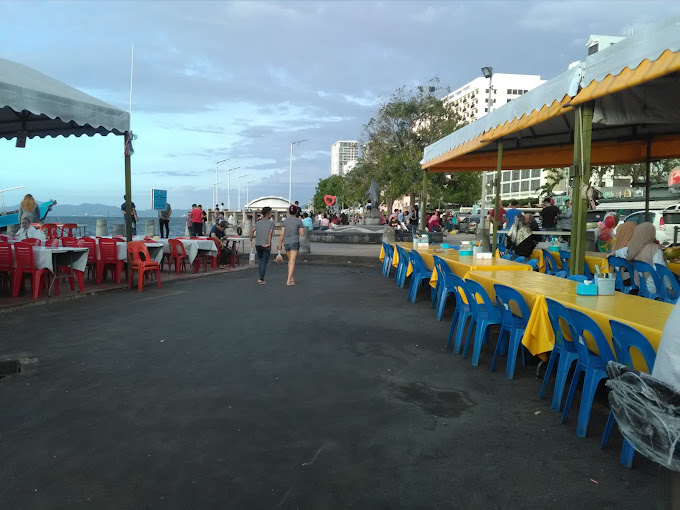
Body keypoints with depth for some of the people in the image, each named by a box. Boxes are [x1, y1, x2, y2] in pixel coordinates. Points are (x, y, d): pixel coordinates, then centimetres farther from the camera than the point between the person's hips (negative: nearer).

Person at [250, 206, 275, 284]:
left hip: (257, 245, 4)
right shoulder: (271, 223, -2)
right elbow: (270, 233, -18)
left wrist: (251, 241, -1)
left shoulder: (258, 223, 10)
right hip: (266, 246, -4)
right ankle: (261, 279, -4)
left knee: (261, 261, 20)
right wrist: (268, 244, -19)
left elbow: (252, 231, -5)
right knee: (264, 262, 2)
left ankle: (261, 278, 18)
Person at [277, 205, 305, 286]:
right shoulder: (299, 221, -5)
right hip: (295, 243, -3)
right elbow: (302, 234, -3)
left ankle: (292, 278, 24)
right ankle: (289, 281, -14)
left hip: (286, 243, 3)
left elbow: (282, 234, -2)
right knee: (292, 262, -6)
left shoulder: (284, 221, 1)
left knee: (290, 260, 20)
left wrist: (280, 244, 6)